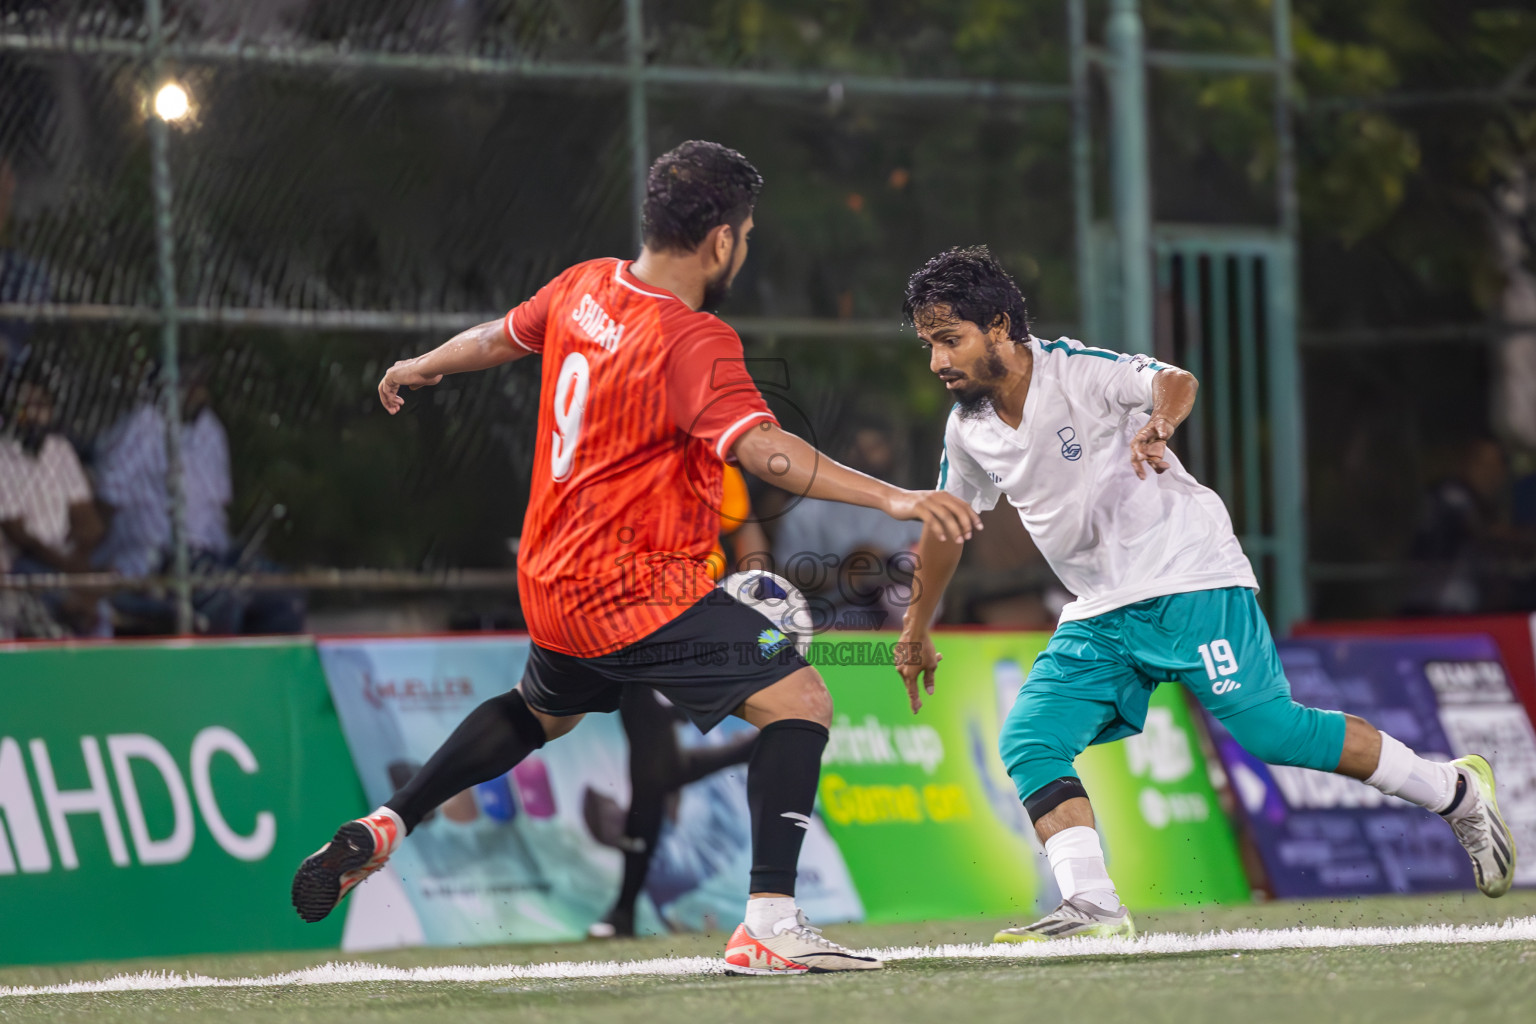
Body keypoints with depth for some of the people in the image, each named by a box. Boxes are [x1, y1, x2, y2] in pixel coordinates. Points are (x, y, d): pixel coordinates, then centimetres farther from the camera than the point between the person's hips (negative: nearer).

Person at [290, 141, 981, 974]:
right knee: (799, 701, -12)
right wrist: (891, 498, -41)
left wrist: (420, 367, 44)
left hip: (551, 584, 9)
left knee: (543, 710, 36)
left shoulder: (584, 288, 3)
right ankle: (768, 926, -21)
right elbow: (761, 449, -35)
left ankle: (385, 828, 35)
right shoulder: (691, 342, -21)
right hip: (635, 592, -9)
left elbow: (500, 337, 23)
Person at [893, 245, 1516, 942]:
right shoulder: (967, 433, 5)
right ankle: (1092, 908, -17)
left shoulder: (1076, 370, -15)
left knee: (1267, 728, -13)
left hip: (1188, 580, -7)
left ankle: (1458, 792, 3)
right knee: (1026, 743, -12)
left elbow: (1174, 382, -30)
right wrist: (916, 628, 30)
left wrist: (1158, 426, -53)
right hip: (1099, 616, 7)